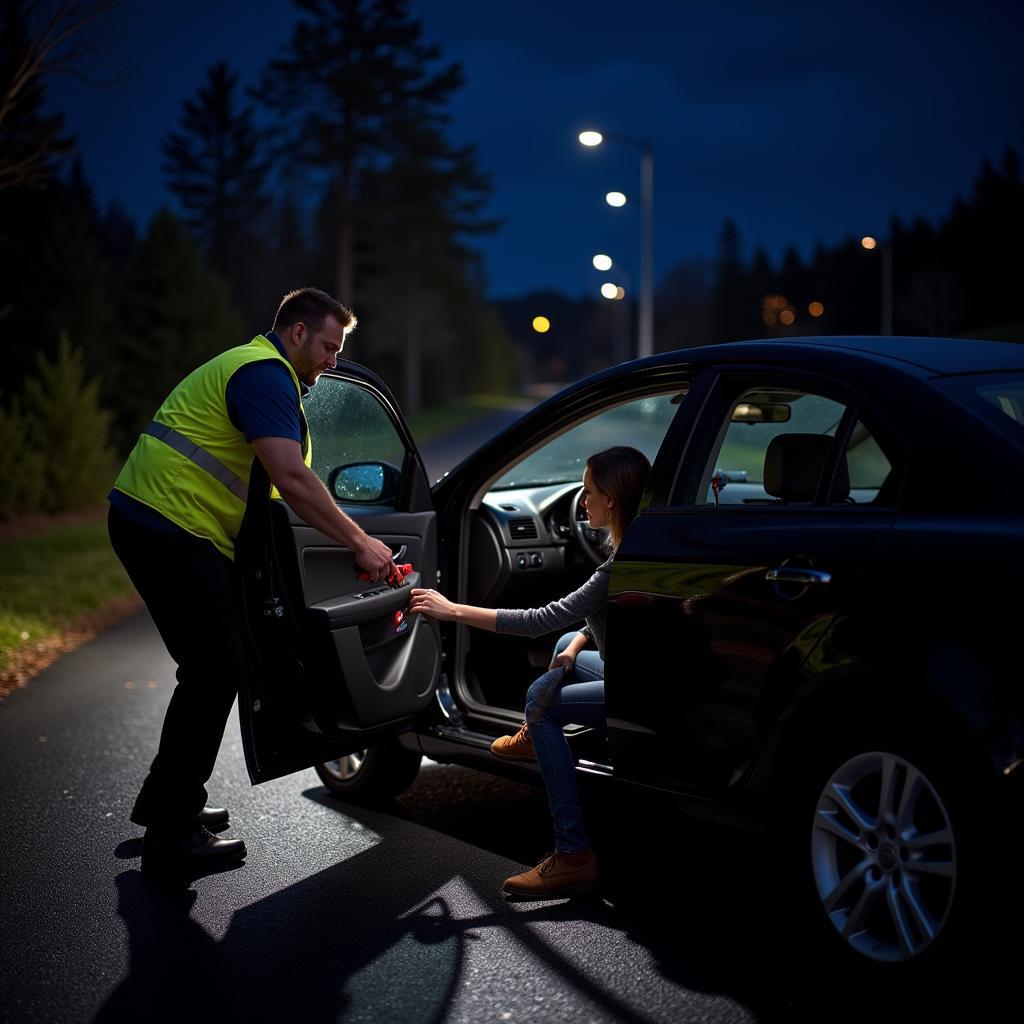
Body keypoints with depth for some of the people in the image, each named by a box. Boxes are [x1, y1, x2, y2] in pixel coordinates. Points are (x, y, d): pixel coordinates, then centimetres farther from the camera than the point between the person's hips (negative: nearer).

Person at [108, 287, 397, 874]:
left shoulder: (260, 370, 23)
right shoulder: (266, 374, -13)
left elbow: (288, 478, 24)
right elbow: (293, 479, -25)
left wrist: (354, 539, 18)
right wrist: (361, 544, -20)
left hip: (165, 527, 11)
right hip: (168, 525, -11)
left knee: (213, 665, 16)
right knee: (217, 669, -9)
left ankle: (168, 803, 27)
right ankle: (172, 836, -3)